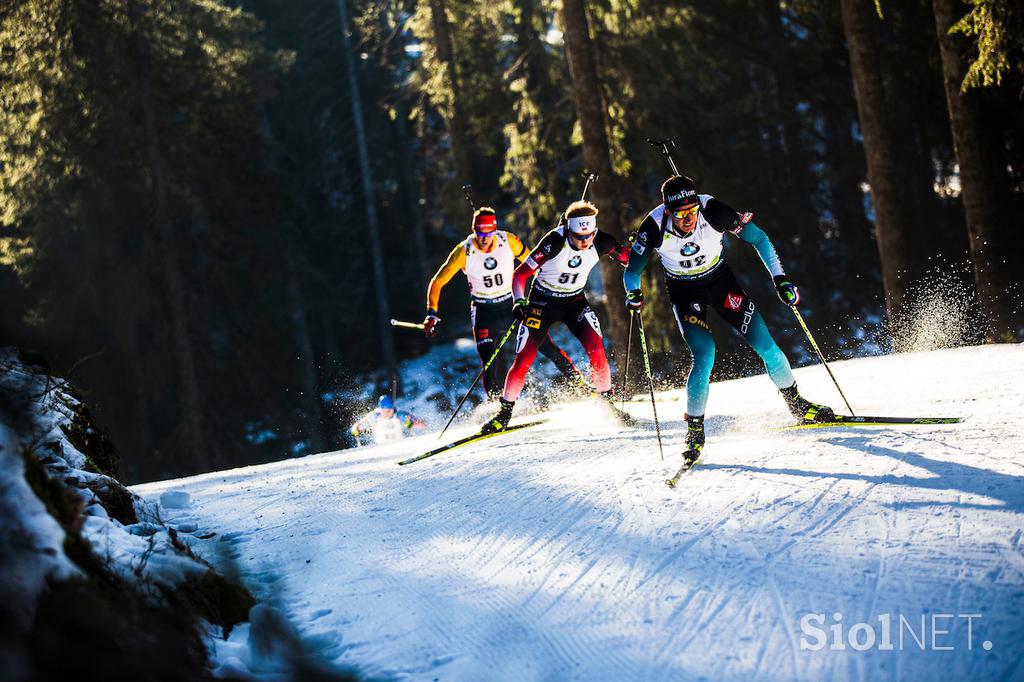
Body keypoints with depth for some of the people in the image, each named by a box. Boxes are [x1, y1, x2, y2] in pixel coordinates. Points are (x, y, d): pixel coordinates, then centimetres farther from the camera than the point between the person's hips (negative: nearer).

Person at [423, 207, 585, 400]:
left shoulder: (509, 241, -15)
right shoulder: (464, 252, -18)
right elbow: (437, 283, -10)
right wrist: (432, 314, -18)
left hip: (512, 303, 1)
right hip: (484, 311, -1)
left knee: (546, 346, -6)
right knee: (489, 364, -16)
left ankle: (577, 383, 10)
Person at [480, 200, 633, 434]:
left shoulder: (600, 242, -17)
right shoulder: (554, 242, -28)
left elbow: (627, 256, 1)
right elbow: (520, 274, -22)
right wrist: (519, 301, -36)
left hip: (575, 301, 3)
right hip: (542, 302, -3)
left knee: (596, 348, -19)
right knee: (523, 360, -9)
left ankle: (606, 401, 1)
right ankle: (505, 412, 9)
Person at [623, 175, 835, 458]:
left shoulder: (712, 211, -28)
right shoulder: (654, 226, -28)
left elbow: (758, 238, -15)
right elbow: (632, 270, -13)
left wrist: (780, 278, -18)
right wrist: (633, 294, -31)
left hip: (720, 280, 1)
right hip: (685, 293, -1)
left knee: (764, 343, -5)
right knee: (704, 356, -20)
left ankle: (797, 405, 19)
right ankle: (695, 431, -3)